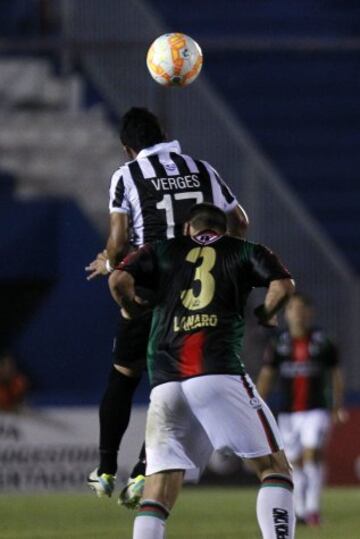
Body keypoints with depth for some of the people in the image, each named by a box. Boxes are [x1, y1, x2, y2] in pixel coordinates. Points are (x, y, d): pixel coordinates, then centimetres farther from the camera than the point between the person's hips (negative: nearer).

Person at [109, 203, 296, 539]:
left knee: (158, 492, 2)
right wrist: (266, 315, 21)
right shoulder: (245, 252, 18)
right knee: (273, 467, 5)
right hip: (219, 373, -2)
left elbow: (119, 280, 7)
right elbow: (283, 285, 2)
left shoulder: (163, 251, 22)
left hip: (165, 383, 2)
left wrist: (131, 308, 26)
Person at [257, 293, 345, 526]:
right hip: (288, 412, 2)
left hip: (316, 410, -2)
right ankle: (300, 511, 19)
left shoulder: (323, 342, 0)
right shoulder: (278, 344, 3)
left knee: (312, 454, -19)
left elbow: (337, 375, 10)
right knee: (295, 462, 6)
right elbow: (265, 378, 3)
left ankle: (313, 508, -20)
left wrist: (338, 407, 7)